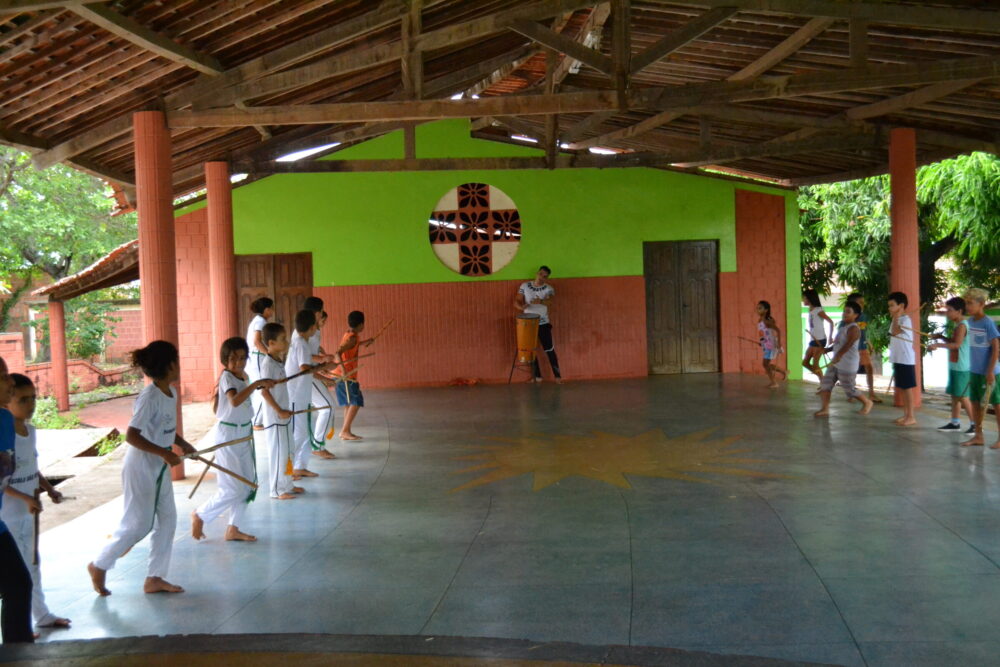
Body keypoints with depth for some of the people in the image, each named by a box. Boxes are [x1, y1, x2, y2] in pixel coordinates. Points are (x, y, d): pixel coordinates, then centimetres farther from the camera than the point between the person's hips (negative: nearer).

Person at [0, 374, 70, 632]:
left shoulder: (30, 430, 4)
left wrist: (49, 489, 2)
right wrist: (25, 498, -26)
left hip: (28, 512, 8)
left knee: (32, 563, 19)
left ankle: (42, 615, 32)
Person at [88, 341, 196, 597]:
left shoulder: (170, 393, 4)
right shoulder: (150, 397, -22)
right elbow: (132, 435, -26)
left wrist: (182, 443, 2)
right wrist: (165, 453, -29)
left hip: (160, 468, 9)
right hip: (141, 467, -9)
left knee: (167, 520, 11)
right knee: (138, 524, 0)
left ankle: (155, 578, 20)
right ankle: (99, 566, 20)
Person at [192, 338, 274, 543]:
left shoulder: (242, 377, 8)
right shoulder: (227, 377, -17)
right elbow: (234, 401, -37)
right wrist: (256, 384, -40)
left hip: (244, 434, 9)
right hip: (228, 435, -9)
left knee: (247, 485, 12)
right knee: (232, 489, -6)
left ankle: (233, 529, 22)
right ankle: (200, 515, 15)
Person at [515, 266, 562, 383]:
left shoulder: (549, 289, -5)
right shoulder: (525, 286, 0)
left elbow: (551, 300, -23)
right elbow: (516, 301, 0)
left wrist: (541, 301, -42)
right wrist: (521, 307, -23)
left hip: (543, 324, -2)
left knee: (549, 350, -2)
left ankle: (558, 375, 6)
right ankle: (537, 376, 19)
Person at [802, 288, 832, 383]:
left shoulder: (818, 311, -11)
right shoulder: (810, 311, 12)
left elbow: (831, 322, -11)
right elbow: (812, 327, 12)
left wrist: (830, 337, -13)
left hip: (820, 340, -8)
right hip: (813, 340, 8)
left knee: (815, 364, -6)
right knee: (805, 362, 7)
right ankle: (820, 378, 16)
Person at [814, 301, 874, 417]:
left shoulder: (853, 329, -17)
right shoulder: (843, 325, 13)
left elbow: (847, 345, -30)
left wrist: (837, 357, -42)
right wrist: (827, 350, 15)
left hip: (847, 365, -9)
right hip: (836, 363, 9)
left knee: (849, 390, 3)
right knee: (825, 384, 2)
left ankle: (867, 402, 27)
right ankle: (825, 409, 6)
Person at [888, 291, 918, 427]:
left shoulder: (906, 319, -14)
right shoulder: (896, 320, 15)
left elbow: (895, 332, -27)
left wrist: (896, 318, -21)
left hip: (906, 360, -9)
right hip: (897, 359, 9)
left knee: (908, 387, -5)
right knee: (901, 388, 12)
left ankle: (911, 417, -1)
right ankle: (905, 415, 19)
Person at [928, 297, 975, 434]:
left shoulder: (962, 325, -16)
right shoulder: (957, 325, 14)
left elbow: (957, 344, -27)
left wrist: (938, 345, -29)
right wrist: (942, 337, 7)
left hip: (961, 368, -10)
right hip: (954, 366, 10)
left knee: (962, 397, -7)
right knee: (954, 395, 13)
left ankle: (975, 424, -2)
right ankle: (954, 423, 20)